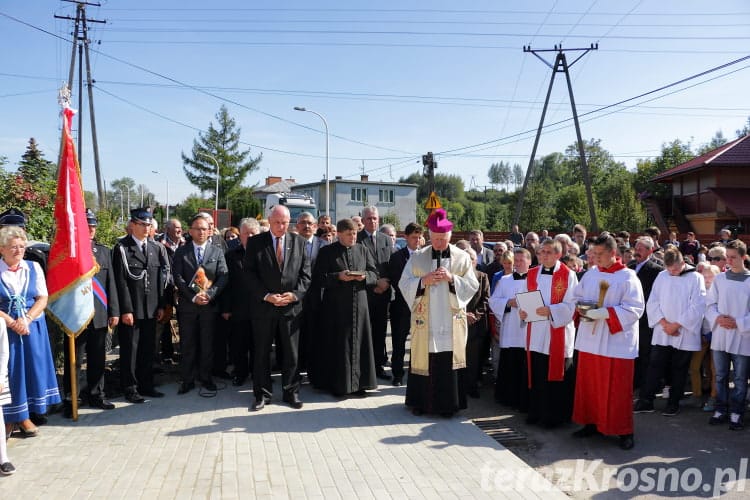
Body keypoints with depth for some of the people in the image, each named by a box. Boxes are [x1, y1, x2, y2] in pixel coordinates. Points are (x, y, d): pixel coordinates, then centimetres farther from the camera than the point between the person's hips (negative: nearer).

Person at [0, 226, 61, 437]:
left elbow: (43, 298, 1)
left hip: (32, 328, 2)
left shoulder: (34, 268, 4)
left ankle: (26, 415, 17)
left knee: (32, 368, 5)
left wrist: (26, 319, -12)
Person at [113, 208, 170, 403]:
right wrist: (126, 310, -14)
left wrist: (161, 305, 6)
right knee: (130, 349, 4)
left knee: (148, 349, 12)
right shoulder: (122, 248, -5)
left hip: (151, 309, 5)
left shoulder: (157, 248, 9)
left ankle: (146, 385, 24)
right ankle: (130, 388, 16)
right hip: (130, 310, -5)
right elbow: (121, 281, -10)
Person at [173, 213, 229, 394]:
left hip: (210, 304, 0)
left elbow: (223, 277, -3)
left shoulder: (217, 252, 6)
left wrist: (209, 294, -16)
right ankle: (187, 380, 16)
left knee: (207, 344, 7)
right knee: (187, 344, 5)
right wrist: (193, 297, -14)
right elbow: (178, 278, -4)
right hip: (187, 305, 0)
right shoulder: (181, 252, 4)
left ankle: (206, 378, 20)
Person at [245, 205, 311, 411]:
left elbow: (305, 273, 4)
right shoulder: (255, 243, 0)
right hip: (263, 306, -1)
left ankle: (291, 392, 23)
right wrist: (266, 295, -14)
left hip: (291, 306, 1)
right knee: (261, 352, 8)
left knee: (291, 353, 8)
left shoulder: (299, 241, 5)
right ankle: (262, 394, 22)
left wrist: (295, 294, -11)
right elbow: (250, 273, -4)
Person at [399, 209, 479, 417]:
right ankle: (421, 402, 19)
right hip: (424, 321, 0)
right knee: (423, 359, 5)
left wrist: (452, 278, -15)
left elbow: (473, 286, 0)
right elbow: (404, 284, 2)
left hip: (451, 321, 0)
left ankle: (447, 404, 17)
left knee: (449, 361, 3)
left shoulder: (462, 258, 3)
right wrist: (424, 280, -15)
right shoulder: (417, 257, 4)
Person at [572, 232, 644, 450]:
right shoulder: (590, 274, 8)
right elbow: (577, 298, 16)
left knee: (617, 388, 1)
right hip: (590, 340, 6)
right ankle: (592, 423, 26)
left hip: (616, 342, -5)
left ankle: (624, 431, 14)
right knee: (589, 385, 12)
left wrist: (605, 313, -24)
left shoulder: (628, 277, -9)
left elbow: (635, 308, -15)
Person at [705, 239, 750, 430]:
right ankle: (721, 409, 23)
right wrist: (717, 318, -9)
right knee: (720, 376, 11)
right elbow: (710, 303, 7)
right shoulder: (719, 278, 5)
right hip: (719, 335, 3)